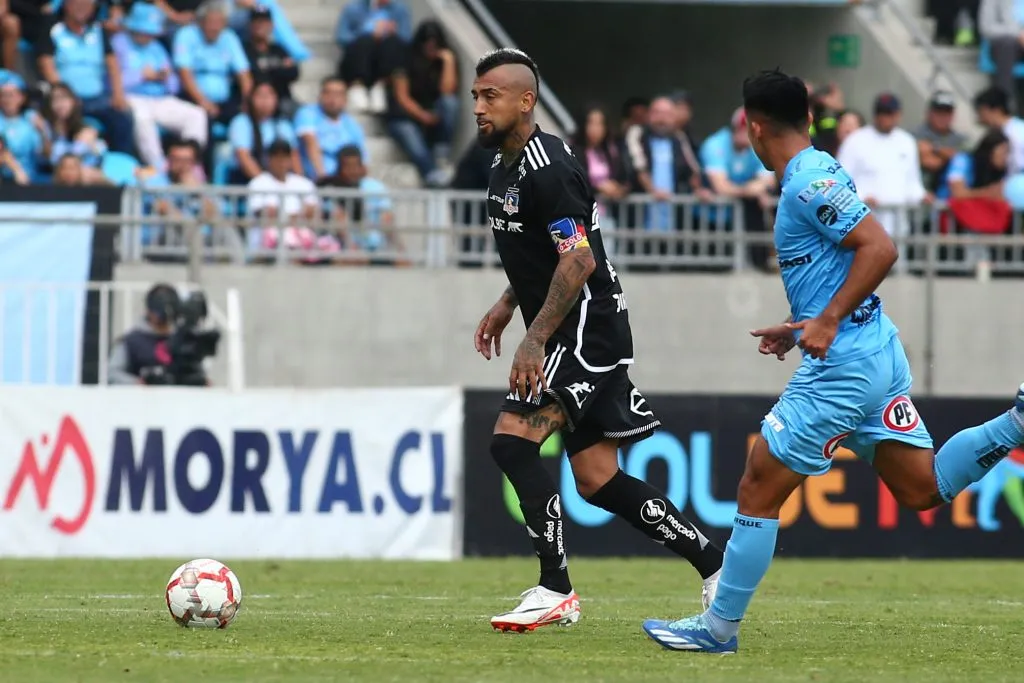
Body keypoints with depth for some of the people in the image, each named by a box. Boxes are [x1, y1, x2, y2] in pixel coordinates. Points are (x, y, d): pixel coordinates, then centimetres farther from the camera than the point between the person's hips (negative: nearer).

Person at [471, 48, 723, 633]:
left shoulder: (547, 168, -17)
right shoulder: (507, 164, 14)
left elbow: (578, 261, -24)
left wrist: (536, 339, -27)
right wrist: (508, 305, 24)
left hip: (587, 330, -10)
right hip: (575, 337, 10)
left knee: (512, 439, -18)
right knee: (597, 481, 7)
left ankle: (556, 590, -15)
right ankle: (714, 566, 15)